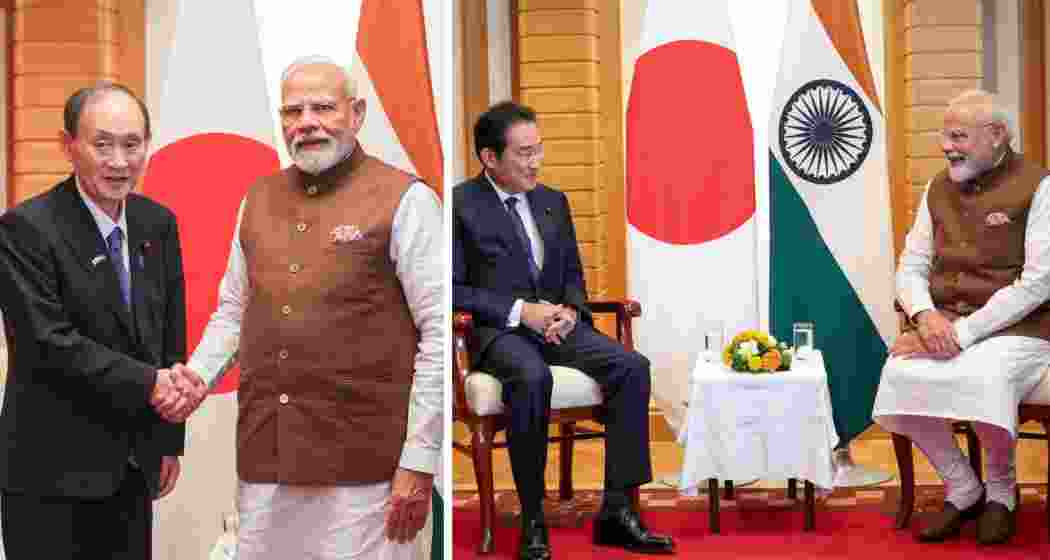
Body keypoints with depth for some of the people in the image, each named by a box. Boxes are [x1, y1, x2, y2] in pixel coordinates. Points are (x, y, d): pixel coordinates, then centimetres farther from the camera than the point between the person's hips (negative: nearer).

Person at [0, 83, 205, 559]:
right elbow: (50, 341, -19)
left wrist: (170, 441, 10)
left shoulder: (158, 224, 6)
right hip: (52, 470, -5)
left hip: (132, 466, 6)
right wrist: (149, 383, -21)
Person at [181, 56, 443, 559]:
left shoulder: (404, 200, -6)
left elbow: (439, 332, -9)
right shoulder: (258, 201, 12)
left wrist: (419, 462, -12)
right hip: (263, 460, 5)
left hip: (361, 465, -5)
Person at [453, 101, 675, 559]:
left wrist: (571, 310, -3)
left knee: (632, 367, -19)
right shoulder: (460, 205, -3)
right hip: (497, 331, -5)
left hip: (555, 322, 6)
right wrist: (519, 311, -17)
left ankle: (617, 509, -16)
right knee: (533, 378, -38)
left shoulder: (553, 201, 15)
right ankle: (532, 519, -24)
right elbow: (452, 289, -9)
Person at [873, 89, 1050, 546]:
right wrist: (927, 316, -13)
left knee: (982, 381, -36)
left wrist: (963, 332, -22)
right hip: (944, 325, 5)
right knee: (902, 377, -27)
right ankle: (963, 489, -2)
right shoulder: (939, 188, 11)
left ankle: (1001, 489, -2)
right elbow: (911, 267, 10)